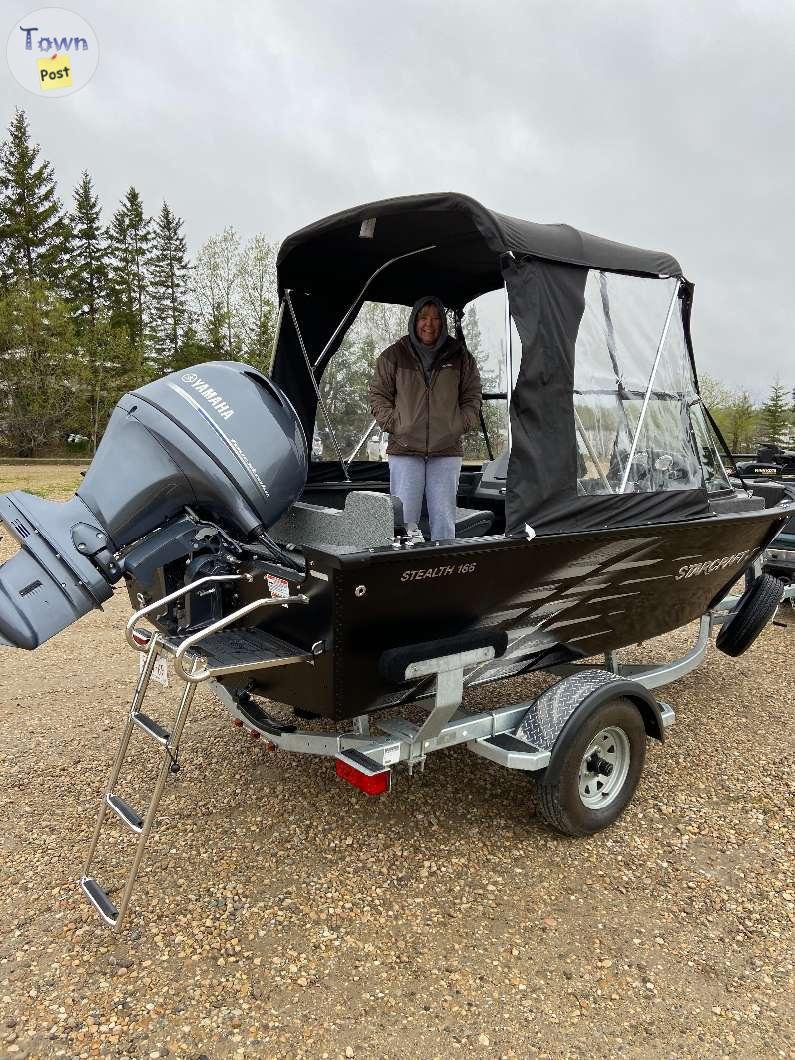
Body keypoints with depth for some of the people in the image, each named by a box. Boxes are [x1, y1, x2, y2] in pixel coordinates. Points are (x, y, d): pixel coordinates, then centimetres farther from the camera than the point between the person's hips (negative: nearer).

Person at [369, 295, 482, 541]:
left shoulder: (460, 357, 9)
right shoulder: (394, 355, 5)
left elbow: (472, 396, 15)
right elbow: (378, 394, 9)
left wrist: (461, 425, 1)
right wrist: (394, 424, -3)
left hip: (447, 450, 1)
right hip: (404, 449, -1)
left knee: (444, 517, 3)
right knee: (403, 515, -5)